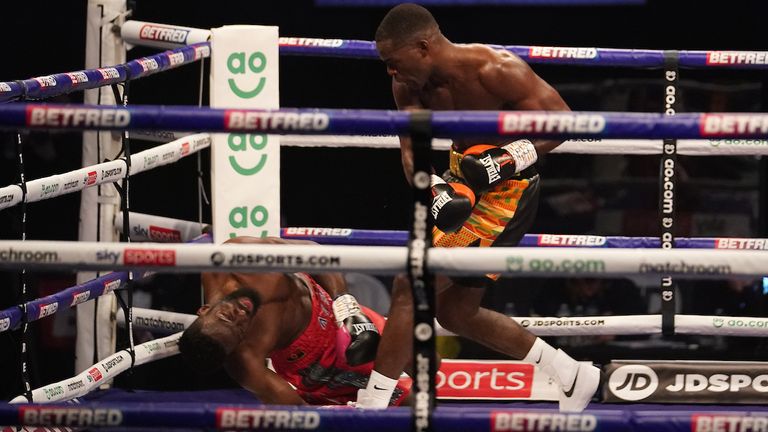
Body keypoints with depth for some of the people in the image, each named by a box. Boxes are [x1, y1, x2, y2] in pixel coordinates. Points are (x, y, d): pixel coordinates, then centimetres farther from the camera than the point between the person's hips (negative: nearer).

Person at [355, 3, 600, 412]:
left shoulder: (496, 70, -25)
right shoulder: (409, 87, -4)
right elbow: (412, 152, -12)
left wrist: (499, 162, -31)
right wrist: (436, 193, -34)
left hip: (504, 190, -9)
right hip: (462, 180, 9)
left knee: (410, 291, -14)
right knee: (456, 311, 18)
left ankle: (369, 407, -10)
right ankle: (572, 376, 29)